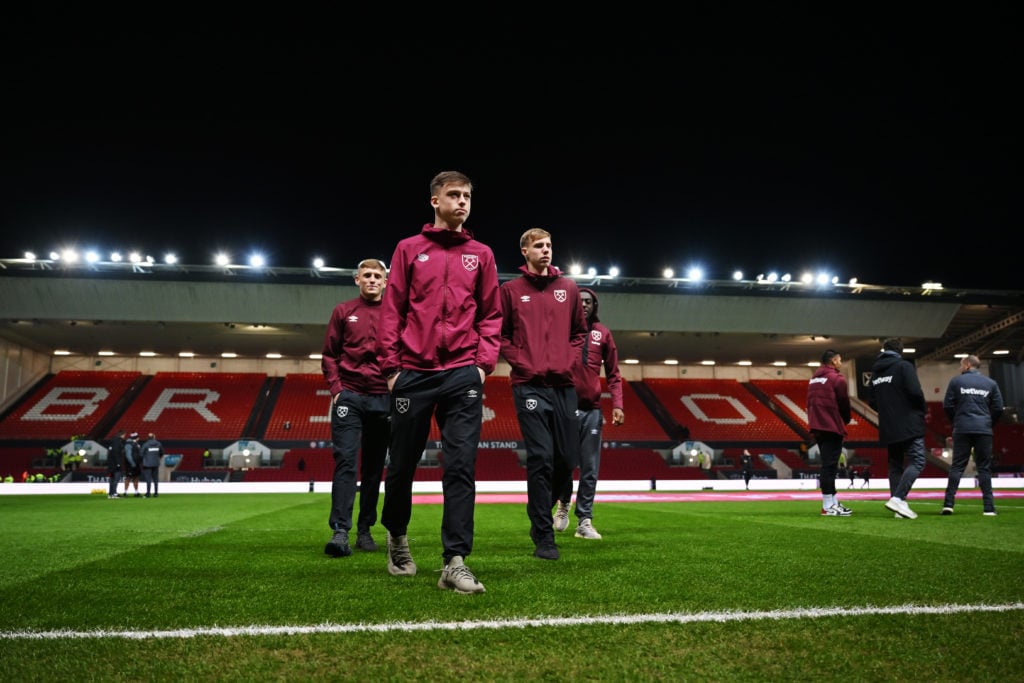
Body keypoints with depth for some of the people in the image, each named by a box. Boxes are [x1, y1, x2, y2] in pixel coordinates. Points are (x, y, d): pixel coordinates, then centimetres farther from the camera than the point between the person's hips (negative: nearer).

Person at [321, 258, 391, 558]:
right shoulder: (343, 311, 8)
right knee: (345, 461, -11)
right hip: (349, 398, -1)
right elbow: (329, 355, 9)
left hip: (383, 400, 1)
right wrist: (336, 389, -2)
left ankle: (365, 530, 16)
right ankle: (340, 531, -13)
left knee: (374, 466, 7)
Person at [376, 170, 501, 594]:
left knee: (461, 467, -7)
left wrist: (484, 362, 0)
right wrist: (390, 365, -2)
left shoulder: (481, 254, 12)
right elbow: (391, 310, 5)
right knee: (403, 464, 9)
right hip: (413, 374, 0)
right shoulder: (409, 249, 9)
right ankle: (397, 536, 34)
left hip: (462, 375, 1)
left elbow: (491, 315, 12)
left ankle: (454, 563, -4)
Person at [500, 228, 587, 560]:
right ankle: (544, 537, 1)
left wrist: (571, 362, 2)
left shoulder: (569, 288, 13)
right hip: (530, 386, -4)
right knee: (541, 458, -8)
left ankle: (542, 512, 31)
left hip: (565, 386, 4)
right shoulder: (511, 290, 4)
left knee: (568, 458, 5)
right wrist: (522, 363, -8)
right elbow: (500, 335, 4)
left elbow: (579, 332, 18)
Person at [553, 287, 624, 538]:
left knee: (590, 469, 3)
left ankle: (584, 522, 11)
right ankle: (563, 503, 28)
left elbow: (613, 374, 11)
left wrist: (617, 404, -1)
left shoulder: (603, 333, 10)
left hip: (592, 410, 2)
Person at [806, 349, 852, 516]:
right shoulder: (837, 378, -8)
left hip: (817, 427, 8)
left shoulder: (813, 379, 18)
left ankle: (833, 502, 17)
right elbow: (844, 403, -5)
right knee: (829, 466, -9)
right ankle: (828, 507, -9)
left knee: (828, 464, 13)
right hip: (832, 427, -8)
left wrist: (815, 421, 17)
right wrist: (845, 421, 11)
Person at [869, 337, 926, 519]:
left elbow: (873, 402, 14)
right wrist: (923, 410, 0)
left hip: (887, 428, 7)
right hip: (909, 426, -7)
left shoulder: (875, 372, 13)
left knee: (895, 465, 11)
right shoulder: (904, 366, -7)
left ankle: (898, 504, 8)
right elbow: (915, 392, -16)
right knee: (917, 461, -6)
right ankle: (897, 498, -21)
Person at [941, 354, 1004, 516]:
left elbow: (947, 406, 0)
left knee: (957, 466, 0)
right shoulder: (991, 383, 8)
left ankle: (948, 503, -7)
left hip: (962, 430, -1)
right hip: (984, 431, 1)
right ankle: (988, 507, 2)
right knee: (984, 468, 5)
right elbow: (998, 408, 6)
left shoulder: (956, 381, 2)